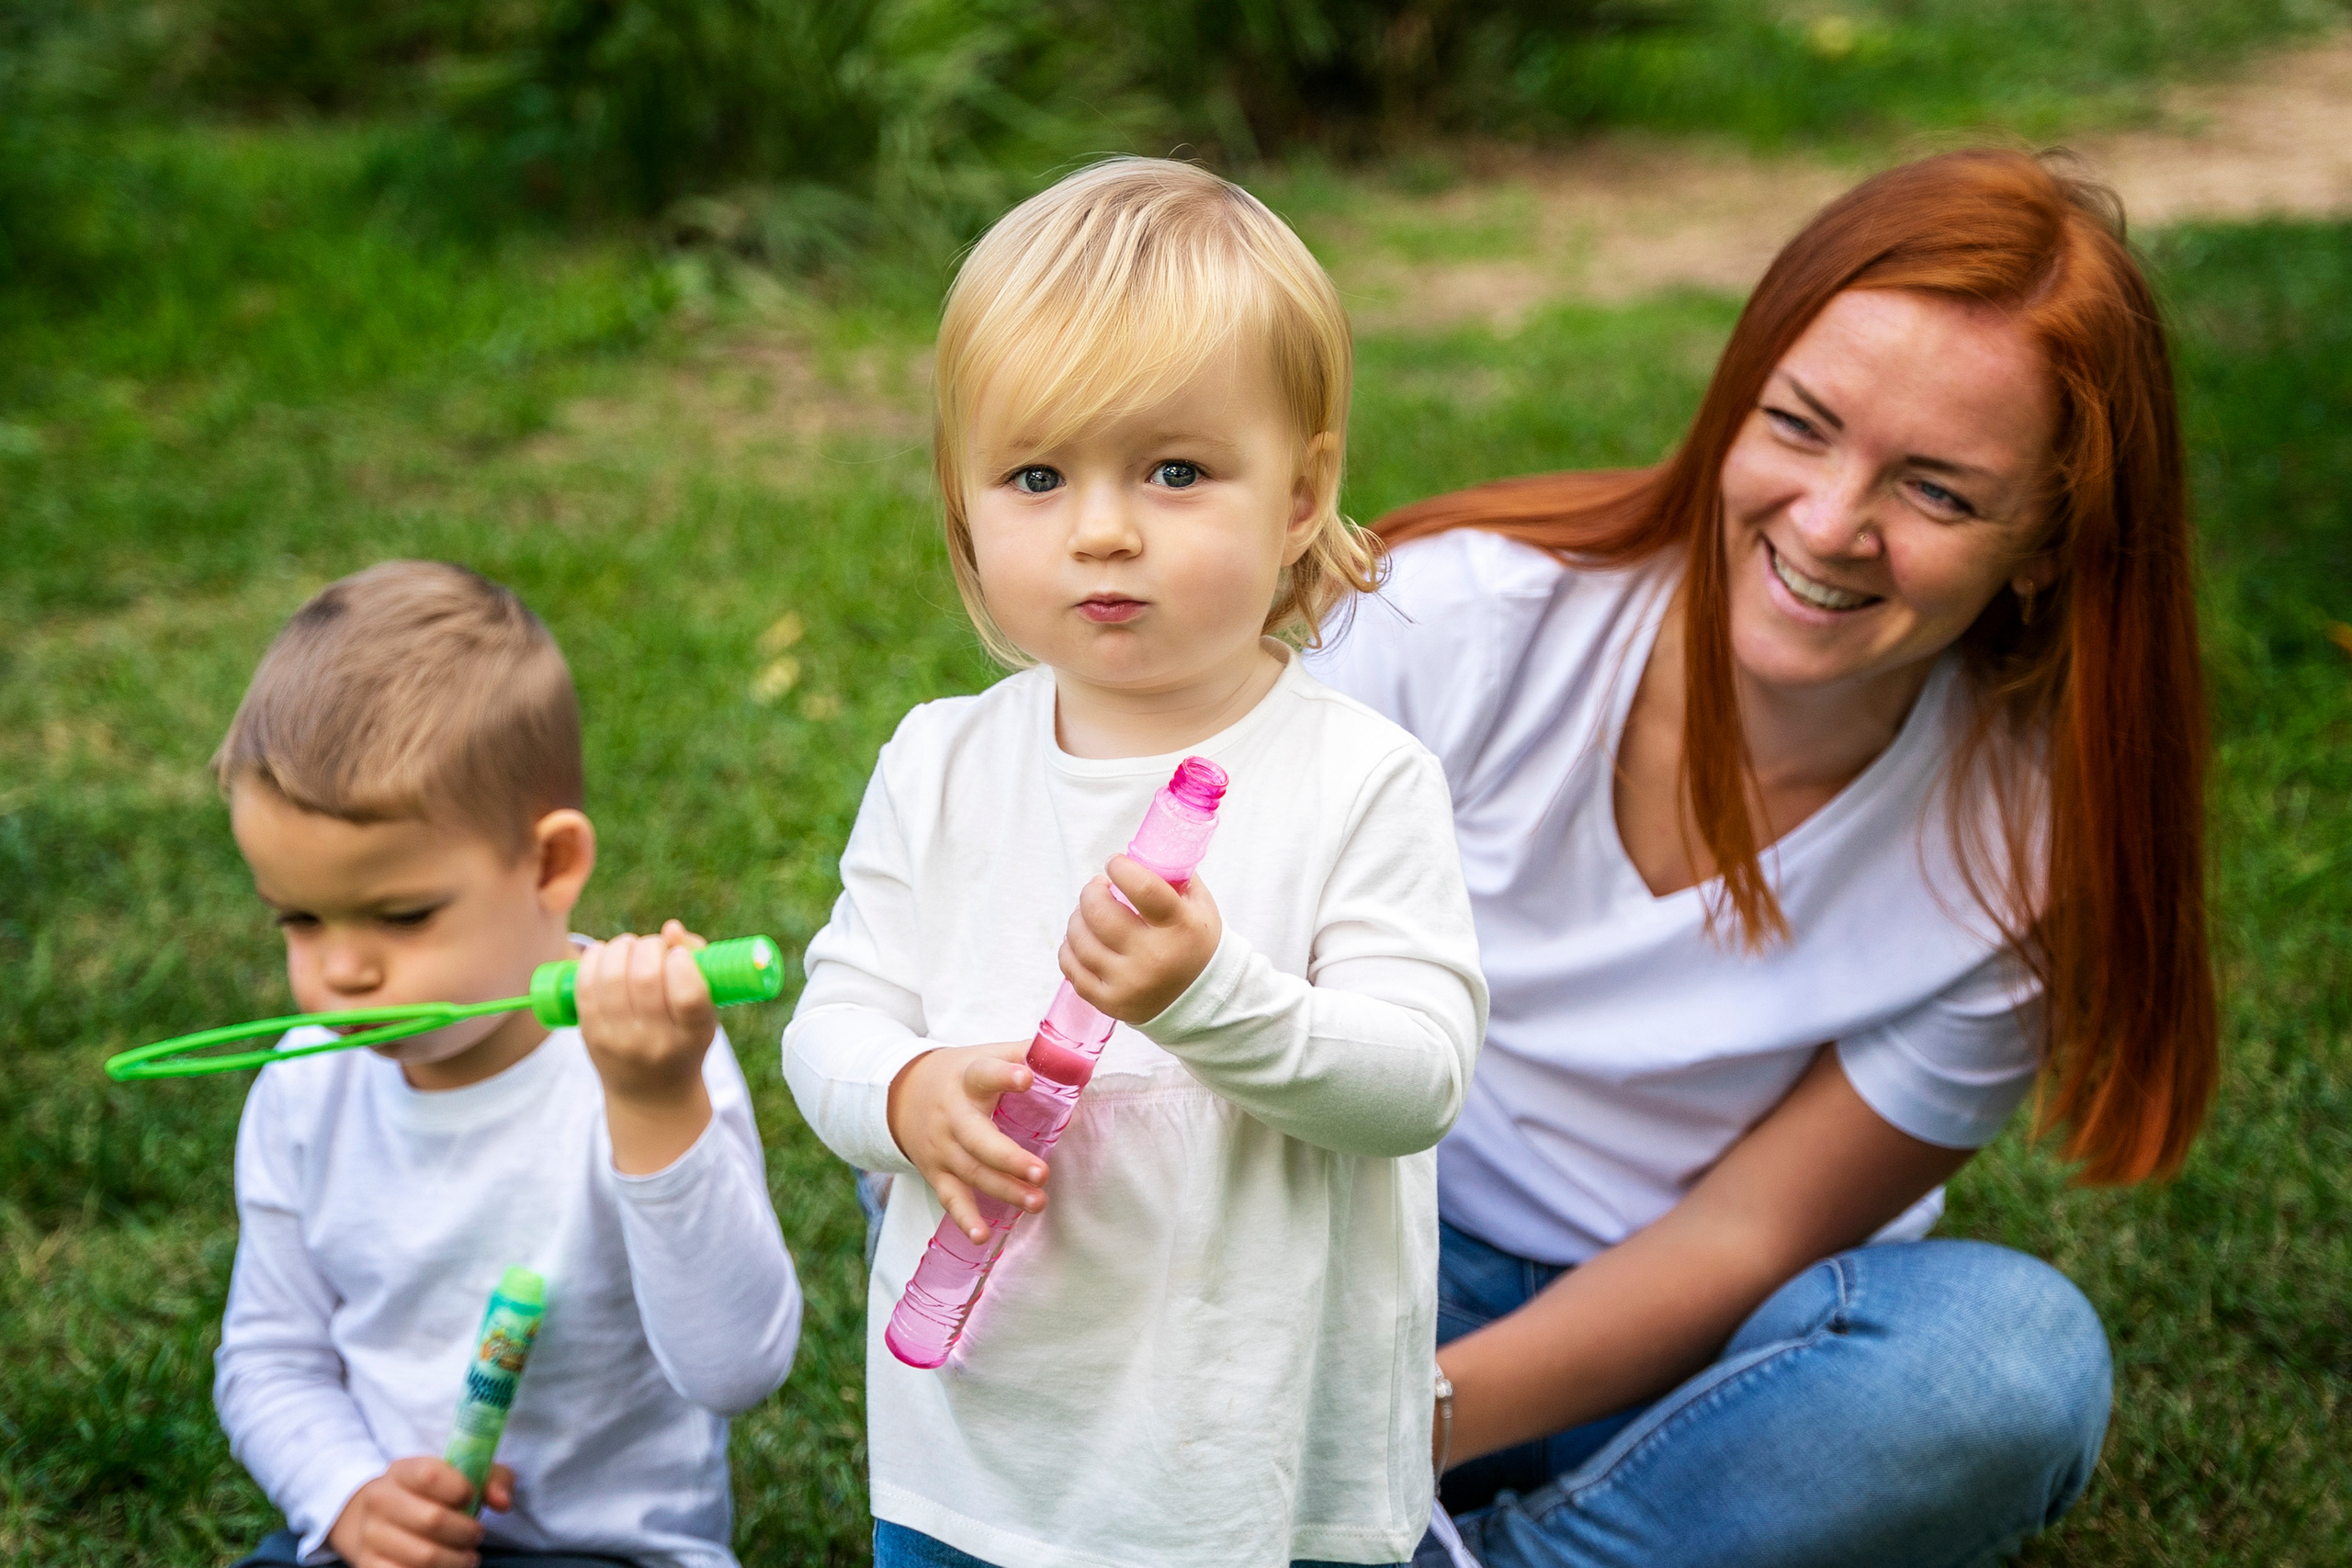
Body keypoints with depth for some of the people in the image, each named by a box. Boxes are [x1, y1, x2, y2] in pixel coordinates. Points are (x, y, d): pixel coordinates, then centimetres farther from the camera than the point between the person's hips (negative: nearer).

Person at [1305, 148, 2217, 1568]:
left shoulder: (2023, 847, -17)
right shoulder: (1454, 620, -18)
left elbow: (1750, 1232, -14)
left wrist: (1429, 1415, -29)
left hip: (1690, 1367, 1)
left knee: (2011, 1354, -32)